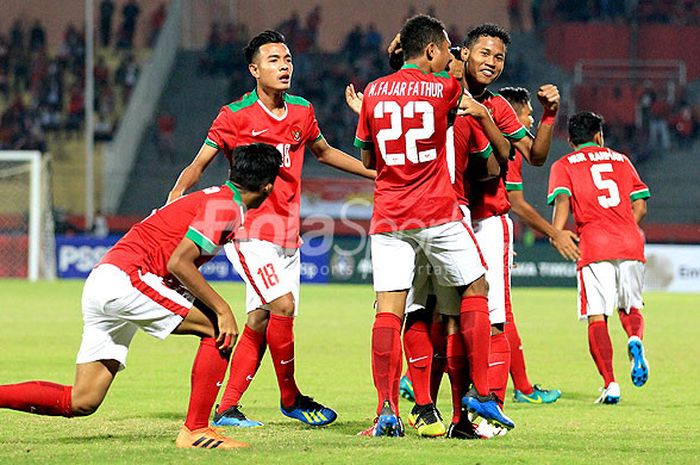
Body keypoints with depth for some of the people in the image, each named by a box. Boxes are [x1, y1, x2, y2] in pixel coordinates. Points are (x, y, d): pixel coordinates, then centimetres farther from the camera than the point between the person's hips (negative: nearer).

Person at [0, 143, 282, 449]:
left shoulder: (216, 199, 21)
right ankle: (194, 431, -9)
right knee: (220, 330, -9)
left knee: (81, 403, 6)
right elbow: (179, 262, -18)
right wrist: (223, 310, -16)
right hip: (125, 278, -9)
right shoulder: (225, 206, -8)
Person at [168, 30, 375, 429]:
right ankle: (291, 399, -2)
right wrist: (177, 194, -24)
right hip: (250, 230, -6)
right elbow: (200, 163, -5)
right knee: (283, 305, -18)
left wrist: (378, 173, 27)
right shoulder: (235, 116, -7)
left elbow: (324, 152, 27)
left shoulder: (302, 112, 9)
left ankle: (227, 409, 9)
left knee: (261, 319, 4)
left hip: (287, 235, 6)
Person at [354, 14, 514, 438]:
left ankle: (387, 411, -11)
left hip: (388, 215, 3)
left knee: (389, 309, -2)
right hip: (438, 212, -3)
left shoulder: (374, 93, 7)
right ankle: (481, 392, 10)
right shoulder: (444, 88, -3)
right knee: (475, 289, 14)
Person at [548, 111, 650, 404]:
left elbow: (562, 199, -7)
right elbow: (640, 206, 15)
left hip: (594, 247, -3)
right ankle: (635, 339, -16)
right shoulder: (620, 160, 21)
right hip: (631, 244, 3)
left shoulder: (564, 165, 12)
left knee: (597, 317, 0)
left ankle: (610, 384, -13)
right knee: (631, 307, 18)